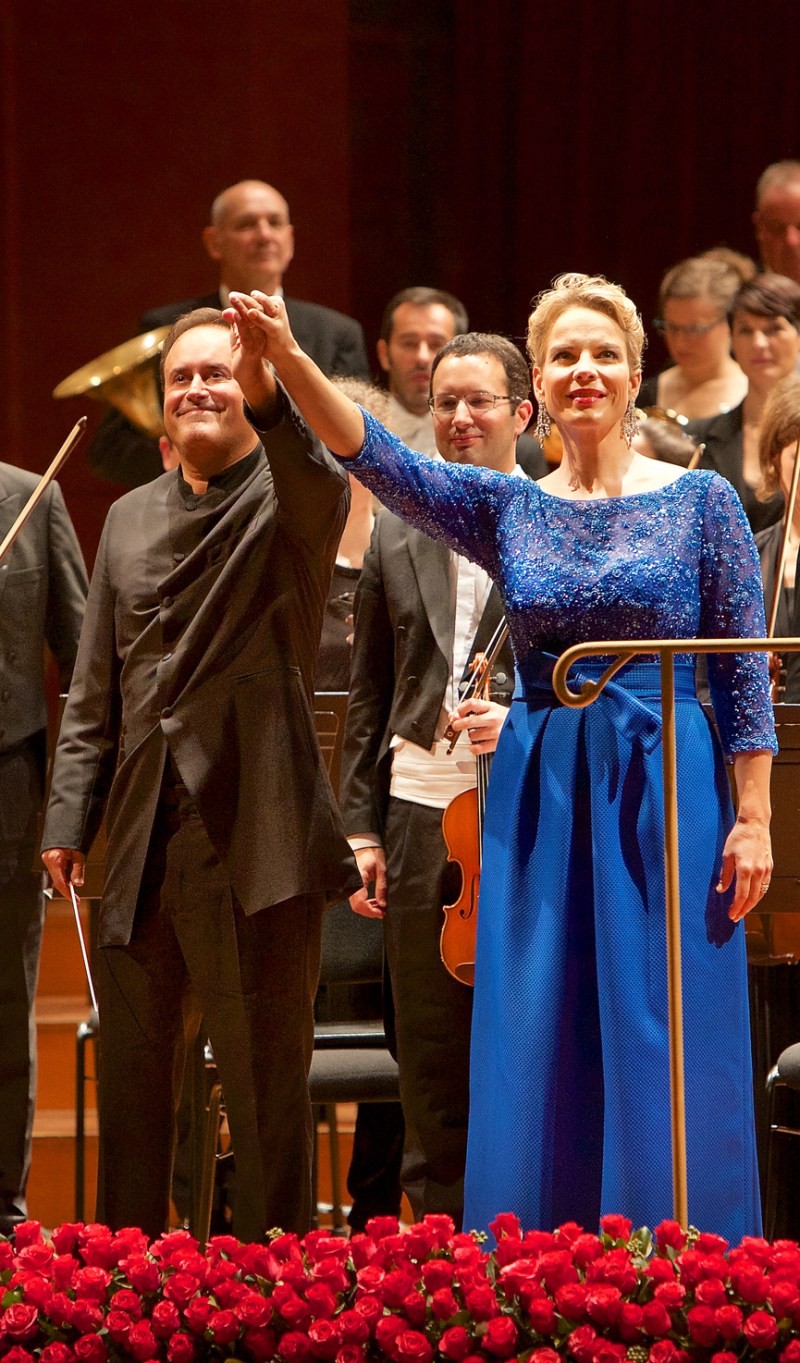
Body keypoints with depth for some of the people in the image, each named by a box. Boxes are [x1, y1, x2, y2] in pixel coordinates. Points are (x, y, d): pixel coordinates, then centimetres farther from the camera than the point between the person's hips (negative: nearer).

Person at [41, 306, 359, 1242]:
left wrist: (268, 395, -46)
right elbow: (95, 691, 18)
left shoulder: (290, 497, 0)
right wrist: (69, 816, 9)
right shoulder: (131, 518, 17)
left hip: (254, 839, -6)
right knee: (132, 1072, 12)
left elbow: (321, 486, -28)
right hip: (142, 841, 6)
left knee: (266, 1081, -3)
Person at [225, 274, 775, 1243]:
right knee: (538, 1058, 3)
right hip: (539, 803, 3)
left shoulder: (701, 500, 1)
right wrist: (289, 359, -23)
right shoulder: (507, 509, 7)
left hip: (666, 797, -3)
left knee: (665, 1051, -2)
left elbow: (745, 667, 0)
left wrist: (754, 817, -6)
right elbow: (376, 458, -7)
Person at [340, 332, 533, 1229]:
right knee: (430, 1057, 7)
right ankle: (437, 1226, 15)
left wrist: (524, 722, -18)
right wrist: (360, 827, 9)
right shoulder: (396, 538, 13)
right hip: (421, 818, 3)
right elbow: (368, 700, 14)